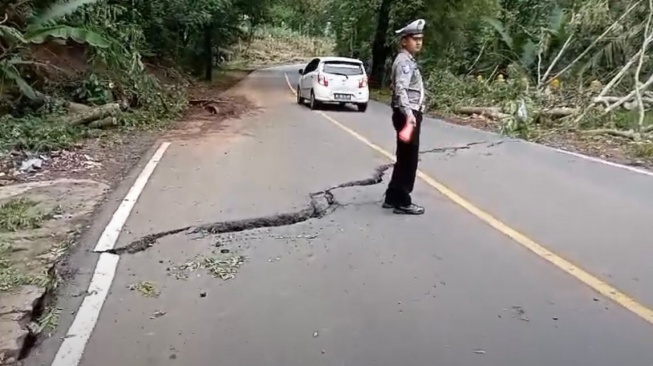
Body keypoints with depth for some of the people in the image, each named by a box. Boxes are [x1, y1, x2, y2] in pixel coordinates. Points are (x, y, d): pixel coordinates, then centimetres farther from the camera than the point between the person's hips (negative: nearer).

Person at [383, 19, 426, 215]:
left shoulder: (408, 61, 19)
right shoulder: (404, 61, -14)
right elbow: (401, 90, -29)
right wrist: (409, 114, -40)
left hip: (410, 115, 10)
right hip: (408, 115, -10)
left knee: (404, 159, 15)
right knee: (408, 160, -4)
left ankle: (392, 198, 23)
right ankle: (403, 203, 4)